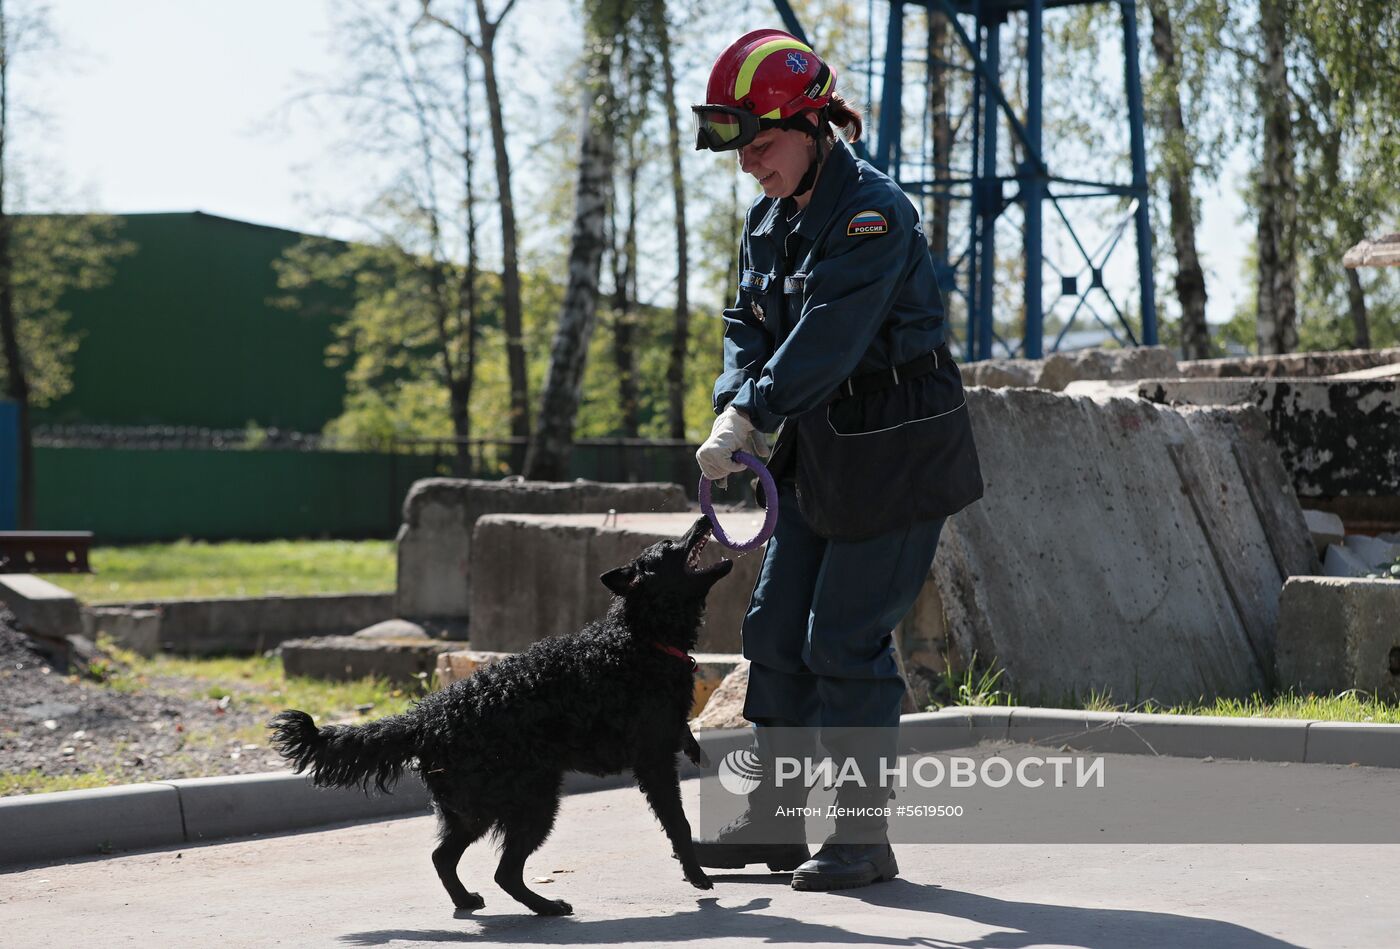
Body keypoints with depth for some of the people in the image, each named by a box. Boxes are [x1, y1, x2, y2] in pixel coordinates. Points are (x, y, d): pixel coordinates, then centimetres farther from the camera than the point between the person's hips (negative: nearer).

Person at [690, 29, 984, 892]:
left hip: (899, 450, -9)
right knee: (777, 627, 9)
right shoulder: (768, 222, 8)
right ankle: (775, 820, 18)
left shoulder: (872, 211, -19)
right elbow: (751, 327, 6)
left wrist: (750, 420, -32)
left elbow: (829, 333, -28)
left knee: (847, 639, -8)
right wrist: (735, 410, -13)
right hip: (822, 448, 9)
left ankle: (865, 836, 1)